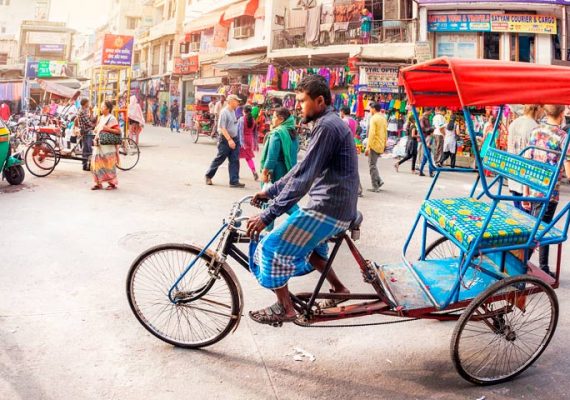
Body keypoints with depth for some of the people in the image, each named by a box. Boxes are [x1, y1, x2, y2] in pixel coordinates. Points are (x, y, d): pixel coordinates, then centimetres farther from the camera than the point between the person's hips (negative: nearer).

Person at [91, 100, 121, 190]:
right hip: (99, 144, 8)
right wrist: (96, 130, 7)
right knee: (96, 163, 5)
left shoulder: (111, 118, -8)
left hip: (108, 145, -8)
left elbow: (118, 131, -14)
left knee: (108, 164, -2)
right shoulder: (101, 118, 15)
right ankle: (99, 183, 13)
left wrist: (108, 129, -21)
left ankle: (112, 183, 8)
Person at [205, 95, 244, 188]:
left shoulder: (233, 111, 9)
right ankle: (208, 175, 23)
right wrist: (229, 140, -27)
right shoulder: (224, 112, -17)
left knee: (234, 161, 3)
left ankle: (234, 181, 4)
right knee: (219, 159, 4)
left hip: (235, 139, 8)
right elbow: (222, 128, -21)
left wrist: (235, 139, 16)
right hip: (226, 140, -8)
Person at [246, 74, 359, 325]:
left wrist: (267, 215, -25)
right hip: (337, 206, 10)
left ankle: (285, 308, 7)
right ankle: (338, 289, 32)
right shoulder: (330, 123, 15)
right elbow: (303, 168, 20)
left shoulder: (327, 126, -17)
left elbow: (303, 177, -24)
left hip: (328, 209, -10)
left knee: (271, 248, -6)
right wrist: (270, 191, 19)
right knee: (304, 241, 29)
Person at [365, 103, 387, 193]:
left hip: (374, 145, -8)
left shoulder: (374, 118, -12)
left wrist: (368, 147, -20)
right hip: (381, 146, 8)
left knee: (372, 165, -2)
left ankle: (375, 187, -3)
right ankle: (379, 181, 9)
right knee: (374, 164, 20)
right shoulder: (383, 118, 12)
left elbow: (371, 133, -20)